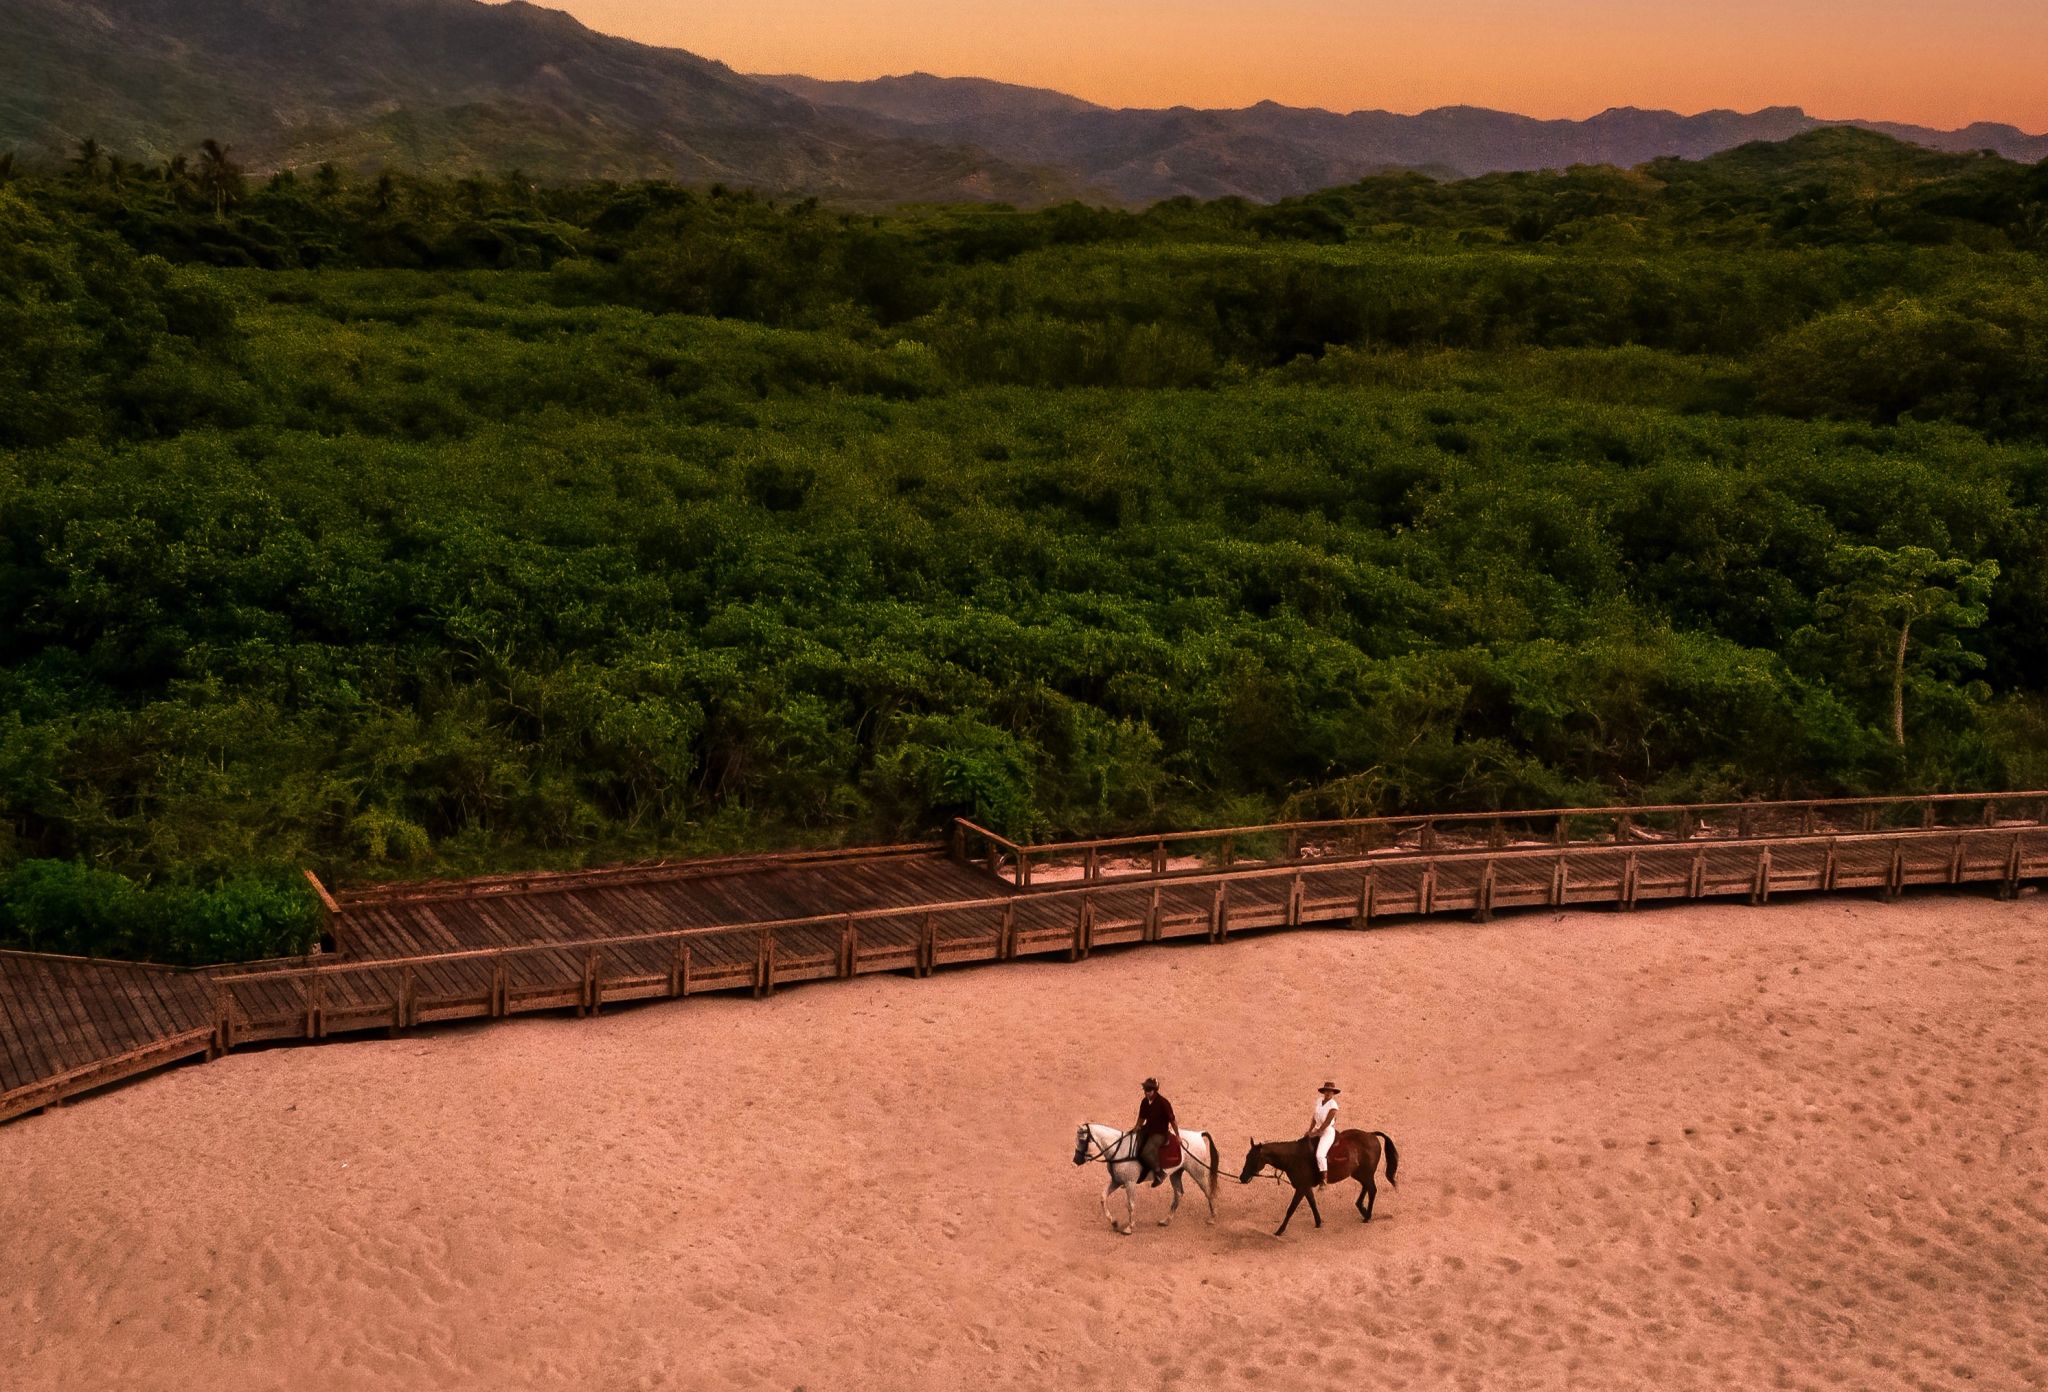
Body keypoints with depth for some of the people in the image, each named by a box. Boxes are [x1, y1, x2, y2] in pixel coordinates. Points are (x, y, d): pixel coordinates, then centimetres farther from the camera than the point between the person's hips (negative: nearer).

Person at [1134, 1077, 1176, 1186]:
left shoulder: (1163, 1103, -18)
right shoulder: (1145, 1102, 2)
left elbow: (1172, 1120, -11)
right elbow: (1142, 1117, 16)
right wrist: (1137, 1127, -3)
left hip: (1160, 1133, -7)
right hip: (1147, 1130, 7)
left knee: (1146, 1152, -28)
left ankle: (1159, 1173, -7)